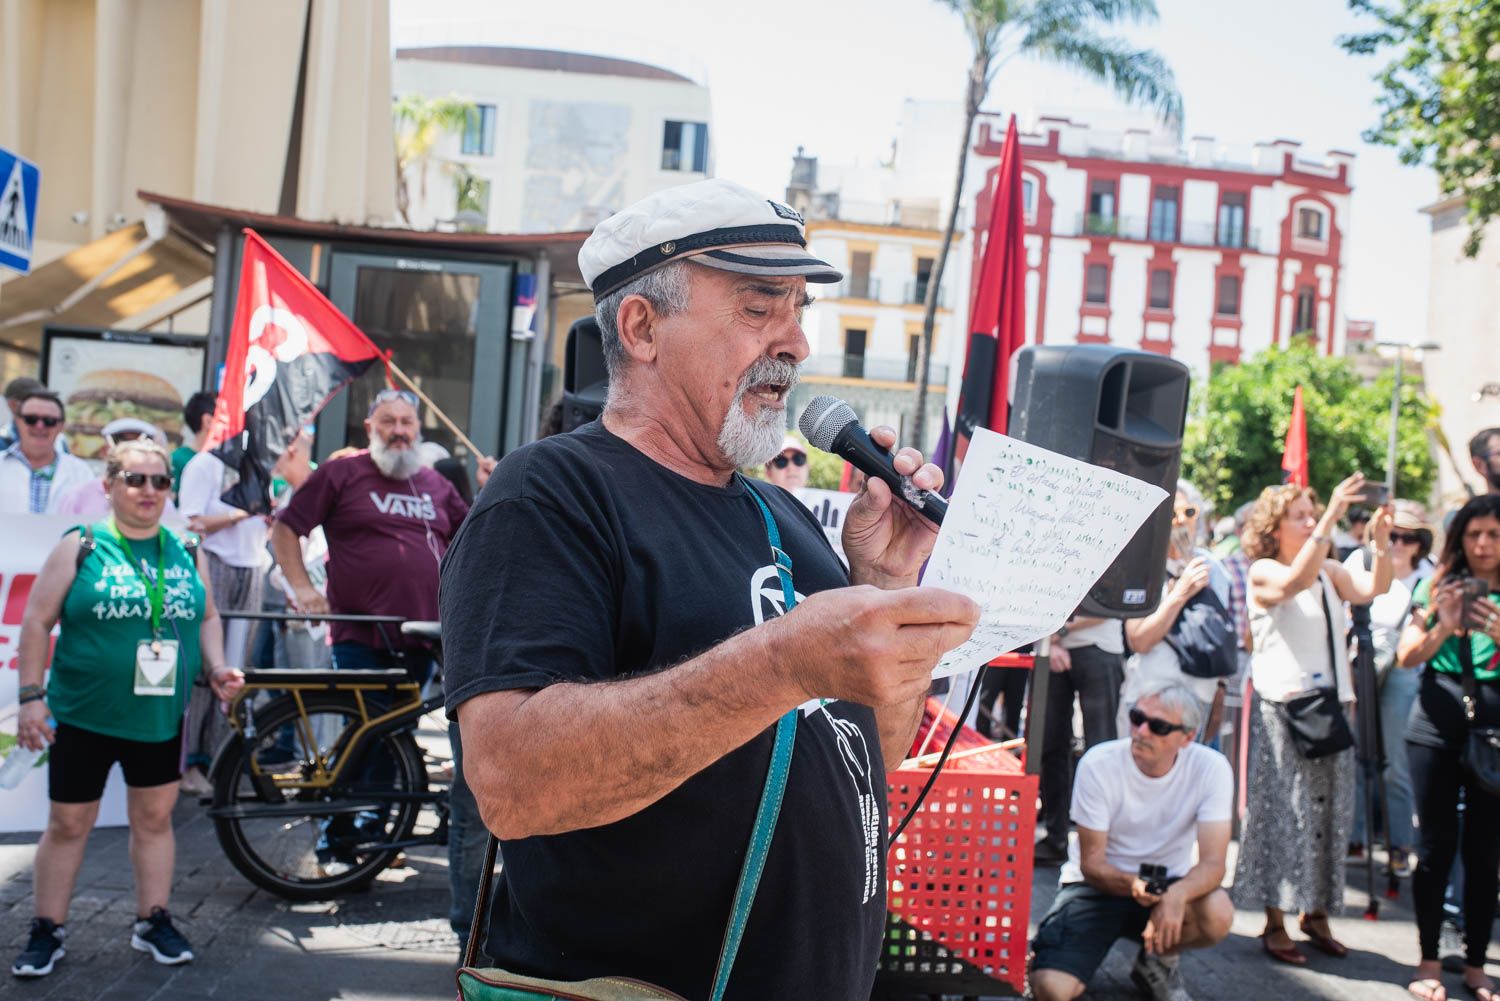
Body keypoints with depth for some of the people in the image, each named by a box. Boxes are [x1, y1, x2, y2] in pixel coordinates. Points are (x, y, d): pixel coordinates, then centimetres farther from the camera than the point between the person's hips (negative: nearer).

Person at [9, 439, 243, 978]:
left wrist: (216, 668, -1)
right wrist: (31, 696, -10)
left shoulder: (187, 553, 5)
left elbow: (207, 616, 15)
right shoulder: (82, 547, -7)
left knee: (154, 818, 12)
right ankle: (48, 930, 22)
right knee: (68, 824, 7)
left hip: (162, 717, 3)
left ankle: (153, 921, 25)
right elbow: (37, 621, -6)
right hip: (83, 715, -3)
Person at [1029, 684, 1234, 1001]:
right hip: (1100, 884, -2)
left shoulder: (1211, 768, -16)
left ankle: (1158, 961, 1)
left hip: (1169, 883, 2)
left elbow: (1212, 862, -21)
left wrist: (1178, 894, -43)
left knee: (1218, 915, -33)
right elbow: (1092, 864, -15)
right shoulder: (1099, 764, -18)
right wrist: (1133, 885, -37)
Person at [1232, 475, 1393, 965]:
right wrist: (1331, 518, -29)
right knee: (1282, 812, -4)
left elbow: (1372, 587, -4)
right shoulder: (1263, 571, -3)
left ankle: (1316, 913, 20)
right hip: (1282, 706, -5)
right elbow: (1296, 581, -24)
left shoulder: (1330, 571, 12)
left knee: (1328, 811, 8)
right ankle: (1275, 923, 3)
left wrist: (1380, 541, -18)